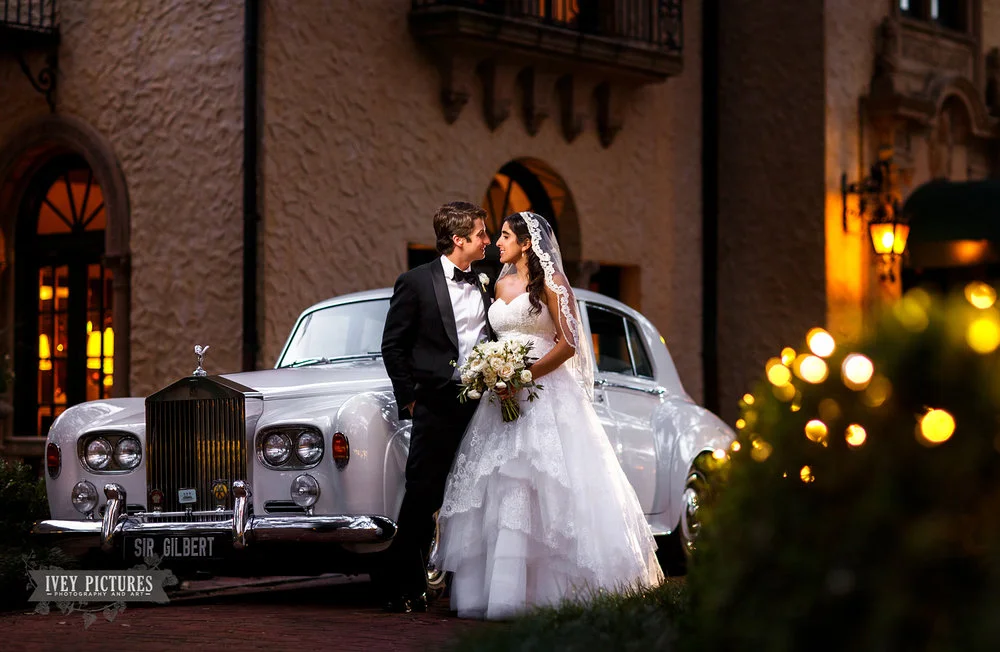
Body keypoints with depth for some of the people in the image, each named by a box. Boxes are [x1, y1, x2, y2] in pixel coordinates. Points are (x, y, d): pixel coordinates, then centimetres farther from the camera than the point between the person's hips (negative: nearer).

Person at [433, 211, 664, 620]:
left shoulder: (550, 282, -3)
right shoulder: (501, 285, 17)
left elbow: (568, 343, -10)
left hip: (544, 392, -7)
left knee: (538, 489, -12)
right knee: (495, 491, 0)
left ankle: (549, 588, -8)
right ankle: (494, 590, 1)